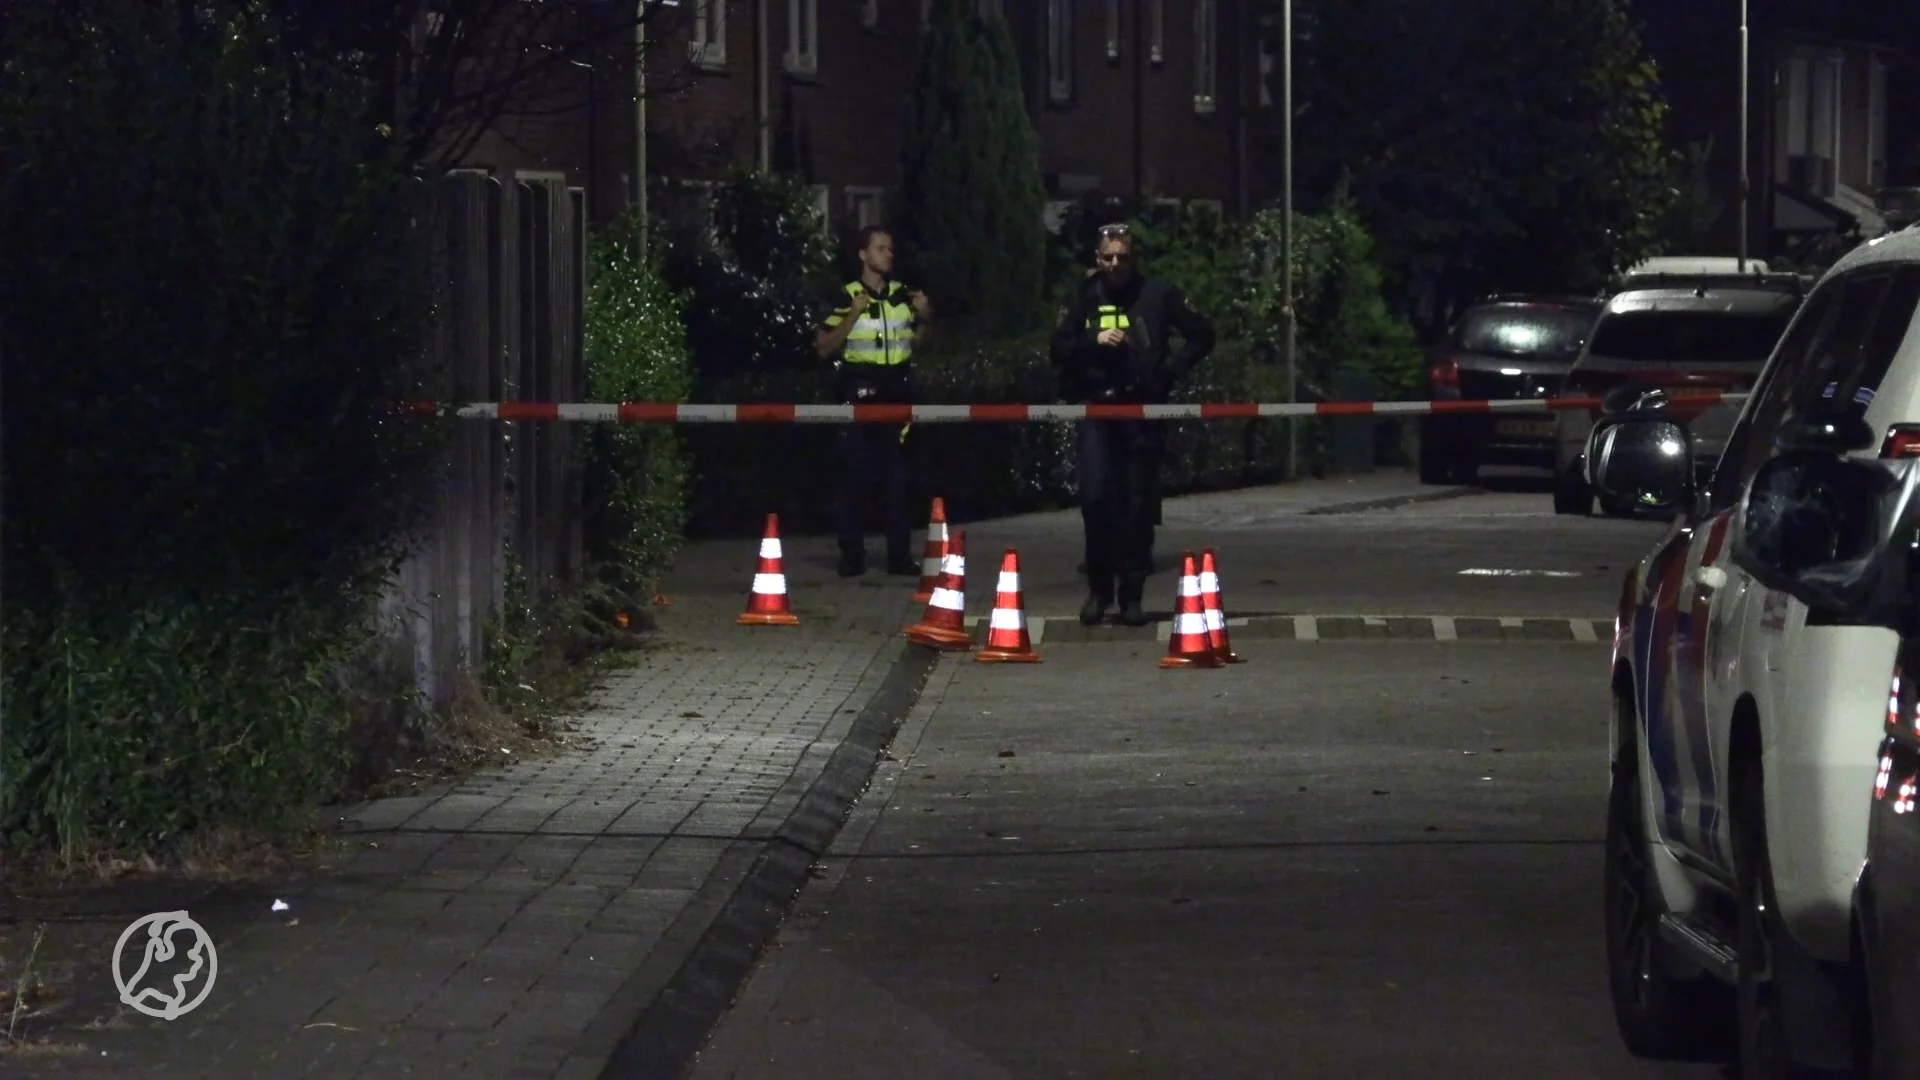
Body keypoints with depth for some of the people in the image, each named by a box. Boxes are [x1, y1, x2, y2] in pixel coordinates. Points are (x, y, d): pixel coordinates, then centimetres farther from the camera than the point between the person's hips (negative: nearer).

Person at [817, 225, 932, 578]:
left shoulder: (903, 295, 11)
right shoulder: (846, 297, -2)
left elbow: (915, 341, 23)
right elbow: (824, 347, -6)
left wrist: (924, 317, 4)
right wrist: (853, 316, -16)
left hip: (897, 393, 4)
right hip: (859, 393, -4)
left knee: (897, 475, 2)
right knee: (856, 476, -4)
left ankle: (899, 554, 3)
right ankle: (852, 555, -1)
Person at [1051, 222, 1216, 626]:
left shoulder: (1156, 295, 4)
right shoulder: (1084, 296, 8)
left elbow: (1201, 335, 9)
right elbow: (1058, 348, 3)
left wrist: (1171, 370, -1)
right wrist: (1094, 340, -13)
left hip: (1141, 411, 0)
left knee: (1137, 503, 1)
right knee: (1096, 495, -11)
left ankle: (1132, 595, 8)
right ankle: (1098, 589, 3)